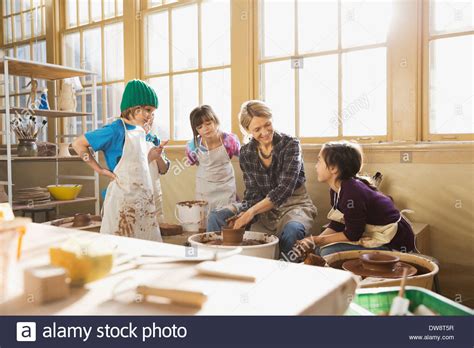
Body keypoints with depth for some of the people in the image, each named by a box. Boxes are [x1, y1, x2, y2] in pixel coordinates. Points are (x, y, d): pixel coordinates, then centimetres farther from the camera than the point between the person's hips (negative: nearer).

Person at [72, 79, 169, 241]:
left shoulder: (147, 135, 9)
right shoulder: (117, 130, -10)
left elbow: (163, 170, 13)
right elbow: (78, 144, -7)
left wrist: (158, 157, -8)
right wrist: (100, 170, -8)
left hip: (147, 201, 7)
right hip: (124, 200, -6)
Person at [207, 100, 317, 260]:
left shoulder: (290, 145, -13)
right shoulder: (246, 153, -1)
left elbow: (284, 189, -22)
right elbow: (253, 193, -1)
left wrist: (251, 212, -30)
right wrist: (245, 214, -23)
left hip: (293, 205, -3)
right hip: (263, 209, 4)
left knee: (292, 229, -38)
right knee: (215, 217, -12)